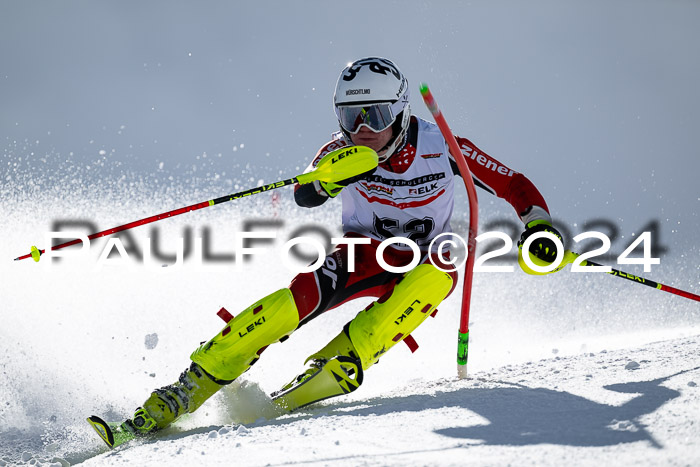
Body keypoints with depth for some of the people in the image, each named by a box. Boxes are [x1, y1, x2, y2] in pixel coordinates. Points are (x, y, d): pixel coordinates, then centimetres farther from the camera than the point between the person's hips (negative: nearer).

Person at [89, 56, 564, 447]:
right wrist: (327, 180, -51)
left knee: (440, 271, -36)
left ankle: (337, 365, -38)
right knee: (306, 291, -29)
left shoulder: (442, 146, -17)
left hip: (421, 262, 0)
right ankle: (191, 387, -31)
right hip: (365, 253, 0)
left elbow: (516, 186, -9)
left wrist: (539, 228, -26)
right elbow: (304, 196, -30)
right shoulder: (345, 150, -14)